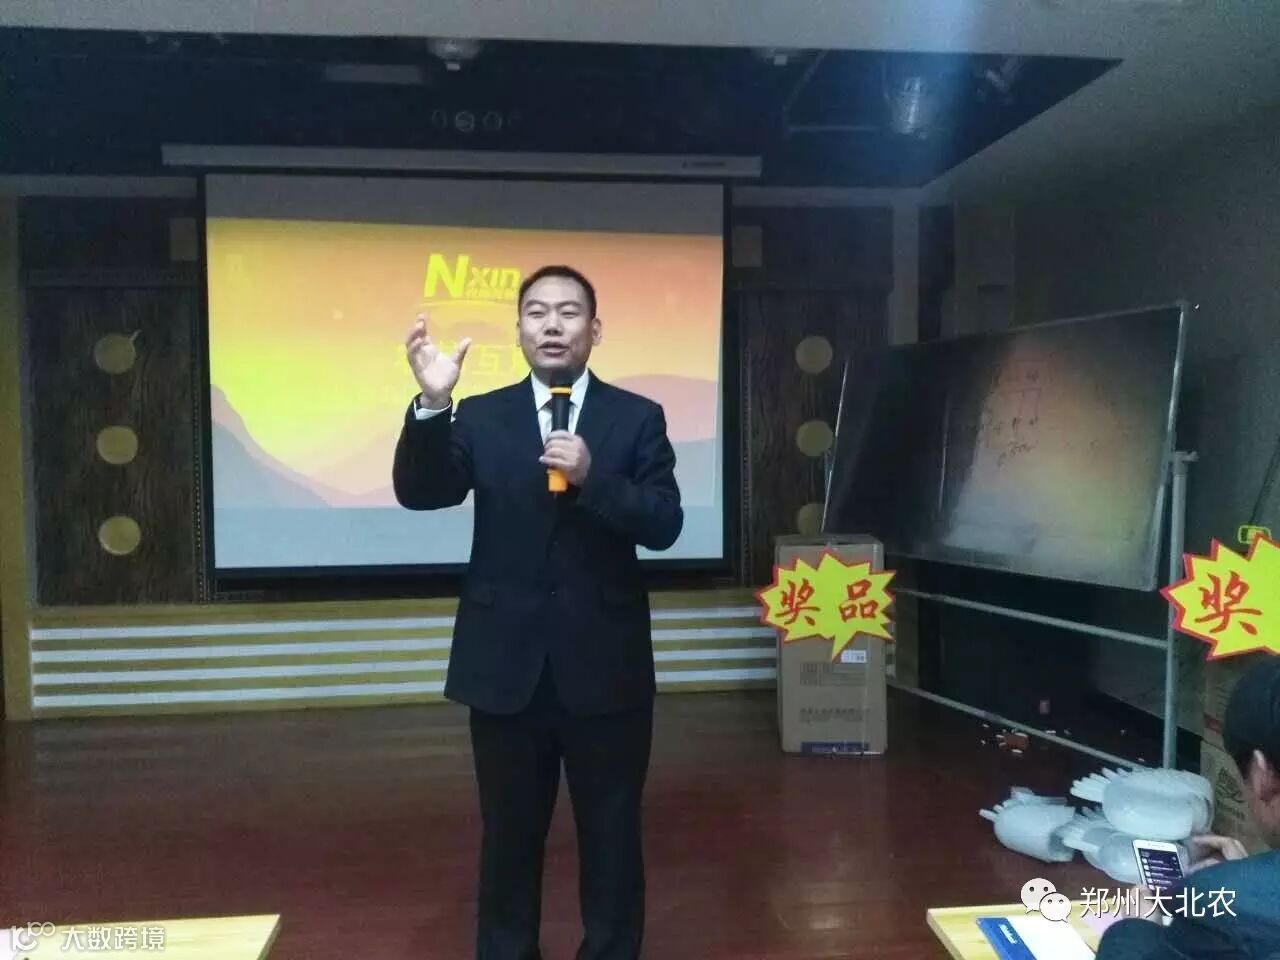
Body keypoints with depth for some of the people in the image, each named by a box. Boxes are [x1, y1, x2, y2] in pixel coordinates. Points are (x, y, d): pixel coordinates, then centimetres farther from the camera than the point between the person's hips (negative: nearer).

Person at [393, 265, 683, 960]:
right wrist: (432, 404, -26)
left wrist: (591, 477, -23)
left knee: (611, 836, 14)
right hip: (507, 665, 1)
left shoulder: (637, 418, 0)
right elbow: (419, 493, -10)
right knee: (509, 835, 17)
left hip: (604, 663, 0)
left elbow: (664, 525, -8)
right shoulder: (480, 418, 3)